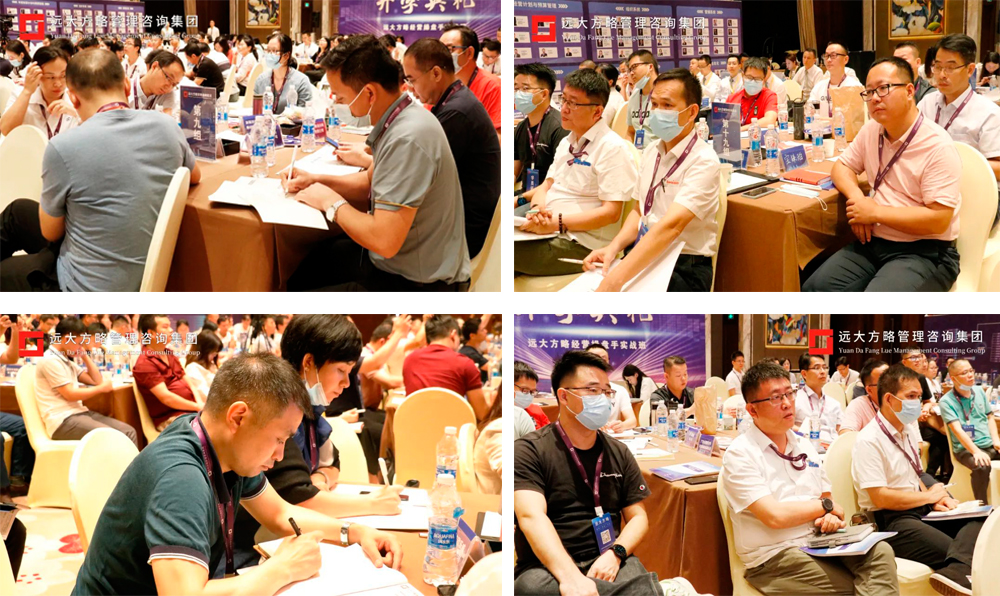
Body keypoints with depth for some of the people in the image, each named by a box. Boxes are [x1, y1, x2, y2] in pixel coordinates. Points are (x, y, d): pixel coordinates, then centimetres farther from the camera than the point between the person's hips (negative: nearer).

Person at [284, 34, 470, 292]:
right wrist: (315, 181, 6)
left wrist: (332, 202, -15)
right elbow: (370, 182, 20)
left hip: (417, 285, -9)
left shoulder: (407, 140, -29)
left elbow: (384, 241, -31)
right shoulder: (398, 119, 1)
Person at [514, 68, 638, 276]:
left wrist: (557, 223, -21)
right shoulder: (567, 142, 18)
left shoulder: (612, 148, -10)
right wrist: (538, 207, -7)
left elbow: (611, 212, -16)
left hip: (580, 244, -8)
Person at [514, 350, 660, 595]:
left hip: (608, 565, 3)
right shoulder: (529, 451, -3)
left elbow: (638, 517, 13)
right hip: (548, 568, -2)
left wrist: (615, 554, -12)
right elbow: (532, 517, -18)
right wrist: (570, 576, -35)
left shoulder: (619, 454, 15)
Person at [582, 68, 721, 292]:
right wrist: (614, 246, -4)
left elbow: (671, 225, -26)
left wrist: (616, 279, -36)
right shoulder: (651, 153, 10)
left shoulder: (703, 161, -14)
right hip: (644, 255, 7)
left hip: (684, 271, -7)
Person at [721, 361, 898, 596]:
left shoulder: (804, 446, 16)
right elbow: (775, 516, -18)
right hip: (773, 558, -7)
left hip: (819, 542, 7)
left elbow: (827, 497, 20)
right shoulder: (740, 454, -8)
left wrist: (831, 517, -5)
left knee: (880, 552, -23)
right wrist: (825, 506, -3)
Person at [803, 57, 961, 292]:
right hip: (874, 243, 7)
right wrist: (857, 197, -3)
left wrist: (875, 212, -14)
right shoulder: (871, 130, 8)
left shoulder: (937, 146, -15)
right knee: (814, 290, -16)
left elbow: (938, 219, -19)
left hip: (925, 253, -7)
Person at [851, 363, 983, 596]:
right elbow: (880, 498, -20)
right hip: (890, 522, -9)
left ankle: (956, 571, -41)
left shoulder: (909, 430, 13)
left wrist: (935, 500, 1)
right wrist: (929, 496, -9)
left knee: (980, 519, -19)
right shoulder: (869, 441, -15)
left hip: (919, 509, 9)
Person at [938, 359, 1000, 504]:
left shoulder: (979, 391, 10)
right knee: (981, 466, -37)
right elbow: (957, 429, -18)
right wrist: (976, 451, -30)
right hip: (966, 449, -6)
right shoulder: (947, 401, -9)